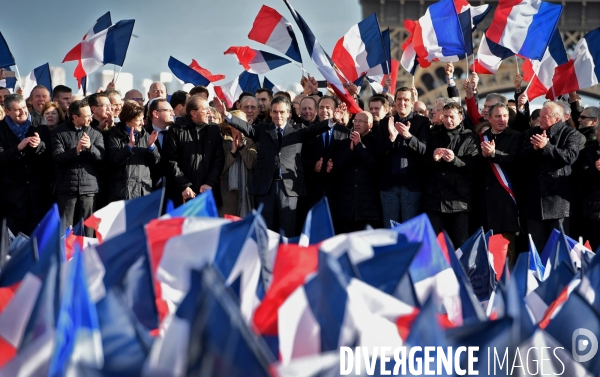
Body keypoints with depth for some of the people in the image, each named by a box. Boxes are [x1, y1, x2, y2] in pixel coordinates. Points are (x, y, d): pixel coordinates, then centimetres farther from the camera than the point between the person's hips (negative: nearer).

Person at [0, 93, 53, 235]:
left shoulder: (40, 128, 5)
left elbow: (50, 155, 3)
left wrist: (40, 146, -17)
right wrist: (18, 148, -23)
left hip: (39, 191, 1)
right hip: (13, 193, -1)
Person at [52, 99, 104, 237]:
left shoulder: (96, 134, 11)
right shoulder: (59, 132, 5)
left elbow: (101, 157, 0)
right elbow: (57, 157, -6)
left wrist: (90, 147, -19)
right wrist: (76, 150, -21)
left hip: (89, 187, 2)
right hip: (66, 187, -1)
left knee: (87, 229, 2)